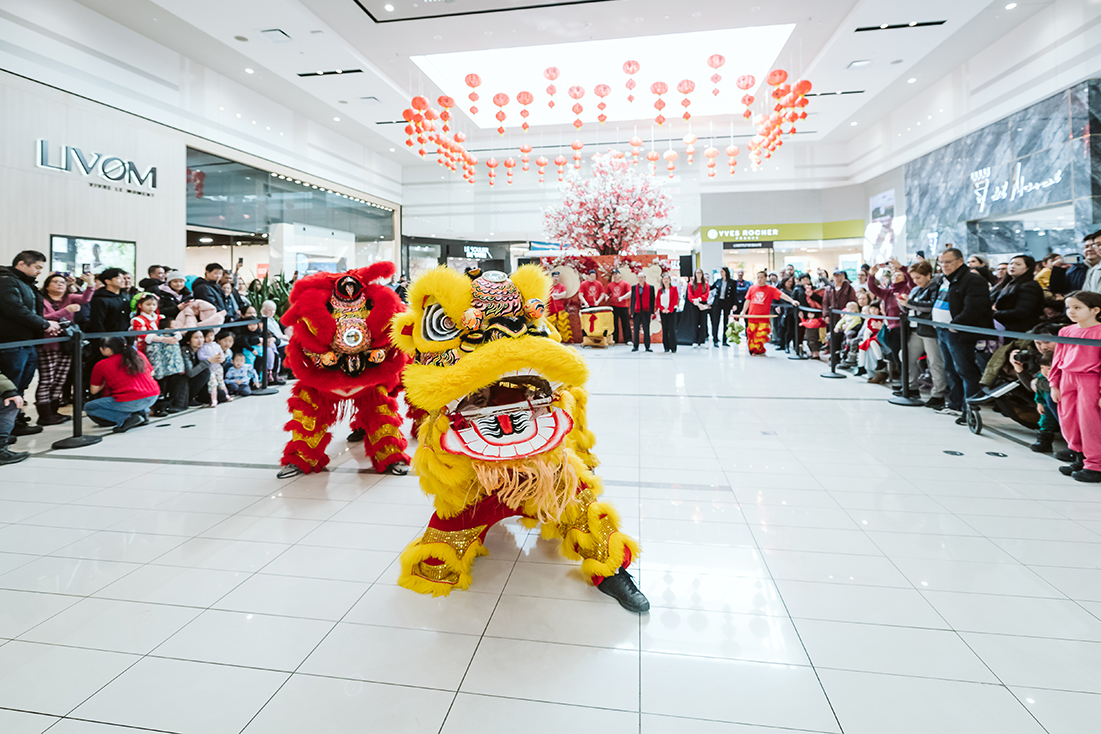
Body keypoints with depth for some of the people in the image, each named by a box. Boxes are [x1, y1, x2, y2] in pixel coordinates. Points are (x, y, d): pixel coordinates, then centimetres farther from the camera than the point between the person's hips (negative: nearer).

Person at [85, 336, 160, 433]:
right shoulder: (139, 355, 12)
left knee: (88, 407, 14)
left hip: (130, 402, -6)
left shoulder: (101, 365, 3)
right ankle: (143, 412, 15)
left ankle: (125, 418, -8)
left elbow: (94, 391, 11)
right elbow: (151, 374, 25)